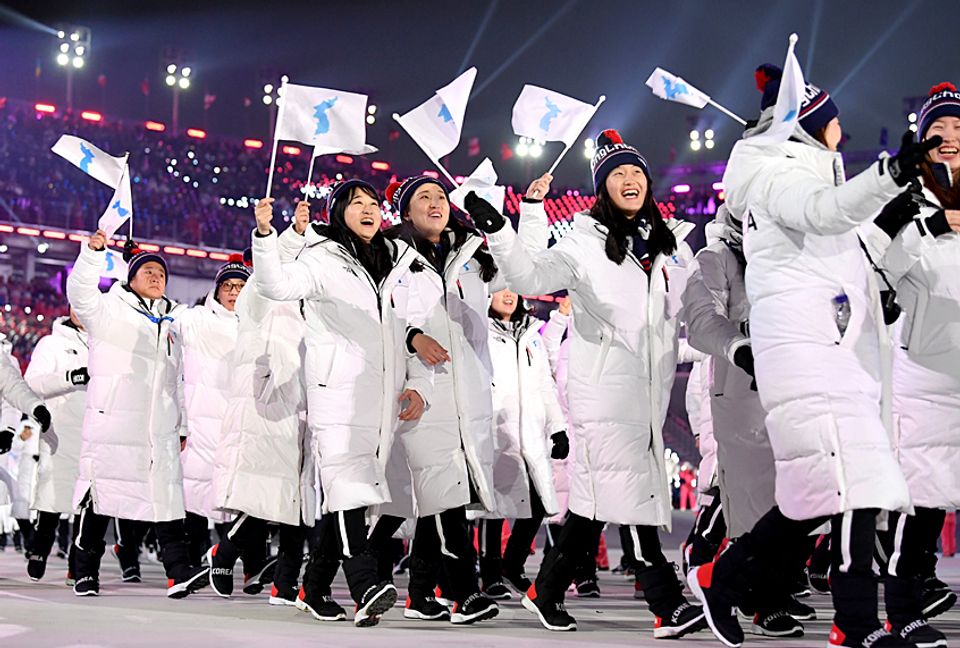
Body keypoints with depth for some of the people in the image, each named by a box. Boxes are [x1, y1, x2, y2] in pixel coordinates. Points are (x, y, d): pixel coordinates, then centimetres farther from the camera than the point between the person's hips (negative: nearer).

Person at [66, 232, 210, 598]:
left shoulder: (175, 317, 21)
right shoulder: (108, 309, 3)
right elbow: (80, 292, -15)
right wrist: (93, 251, -26)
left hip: (160, 426, 4)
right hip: (112, 421, -4)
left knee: (167, 494, -4)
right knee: (99, 496, 1)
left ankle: (179, 572, -8)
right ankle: (85, 571, 12)